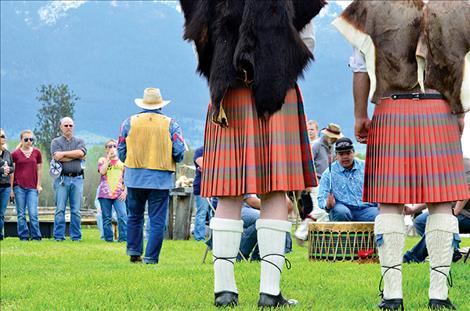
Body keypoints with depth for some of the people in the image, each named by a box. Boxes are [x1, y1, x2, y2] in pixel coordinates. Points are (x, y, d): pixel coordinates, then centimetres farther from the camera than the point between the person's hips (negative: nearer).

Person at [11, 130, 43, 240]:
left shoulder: (37, 152, 5)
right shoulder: (15, 154, 1)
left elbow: (39, 169, 13)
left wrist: (38, 185, 9)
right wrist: (11, 188, 0)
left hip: (32, 188, 0)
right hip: (19, 187, 0)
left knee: (33, 214, -7)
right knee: (21, 214, 3)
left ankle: (36, 236, 0)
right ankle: (23, 237, 9)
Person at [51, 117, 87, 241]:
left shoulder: (80, 141, 15)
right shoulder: (56, 142, 9)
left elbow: (81, 152, -6)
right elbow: (57, 157, -8)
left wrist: (64, 153, -6)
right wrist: (76, 156, -3)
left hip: (77, 178, 2)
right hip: (62, 178, -2)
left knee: (76, 210, 1)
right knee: (60, 209, -4)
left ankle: (76, 236, 5)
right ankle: (59, 236, -2)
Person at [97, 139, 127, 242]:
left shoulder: (122, 161, 13)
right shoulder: (102, 160, 10)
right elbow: (102, 172, -10)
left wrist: (125, 191, -1)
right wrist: (108, 157, -5)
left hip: (118, 194, 0)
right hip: (105, 194, 0)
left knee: (122, 216, -14)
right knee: (107, 218, 2)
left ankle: (123, 237, -12)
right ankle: (109, 238, 9)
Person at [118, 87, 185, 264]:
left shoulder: (129, 122, 5)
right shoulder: (170, 125, 1)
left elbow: (121, 152, 5)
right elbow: (179, 152, -5)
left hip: (135, 177, 2)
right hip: (161, 178, -2)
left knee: (134, 216, 19)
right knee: (157, 220, 2)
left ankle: (134, 252, 19)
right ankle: (151, 258, -1)